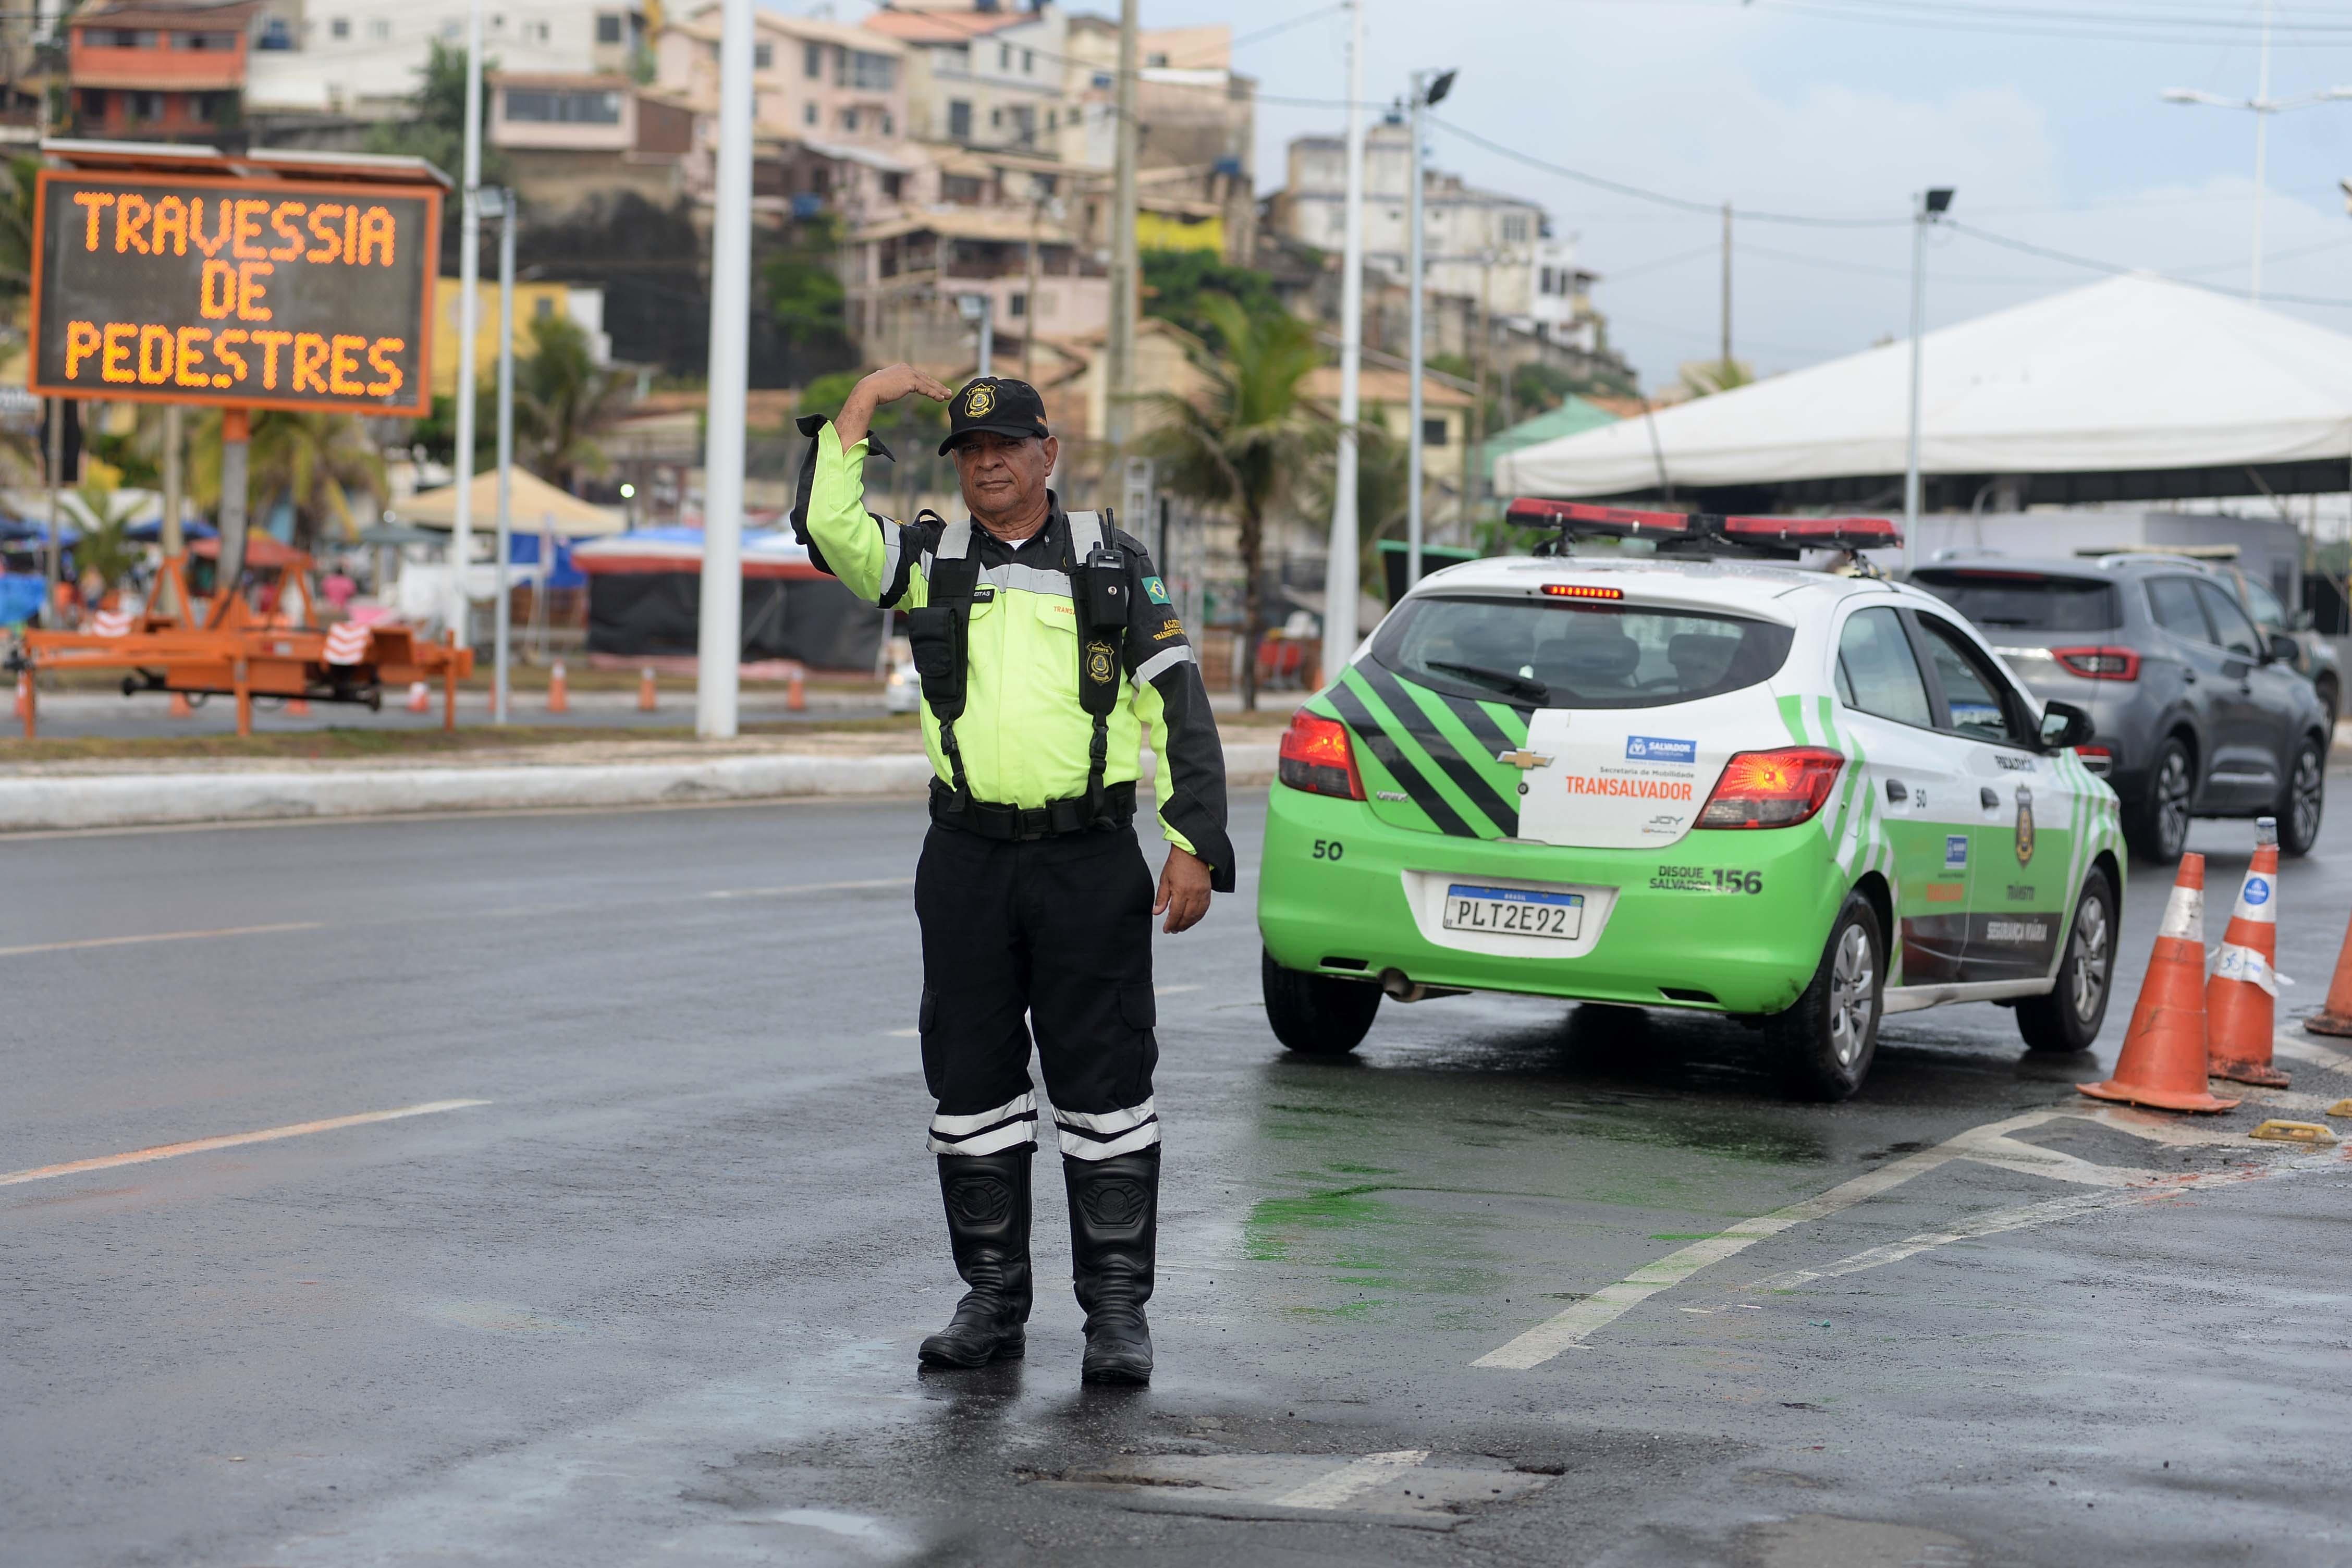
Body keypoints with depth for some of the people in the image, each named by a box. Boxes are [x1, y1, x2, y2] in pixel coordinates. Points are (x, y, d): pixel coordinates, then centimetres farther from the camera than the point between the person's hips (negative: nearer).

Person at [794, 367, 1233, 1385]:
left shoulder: (1113, 564, 7)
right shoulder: (929, 560, 10)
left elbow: (1177, 706, 5)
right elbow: (825, 525, -9)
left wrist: (1196, 845, -3)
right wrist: (862, 403, -4)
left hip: (1092, 864, -2)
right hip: (968, 860, 2)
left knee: (1105, 1088, -2)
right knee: (972, 1086, 6)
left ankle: (1116, 1309, 5)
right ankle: (992, 1302, 17)